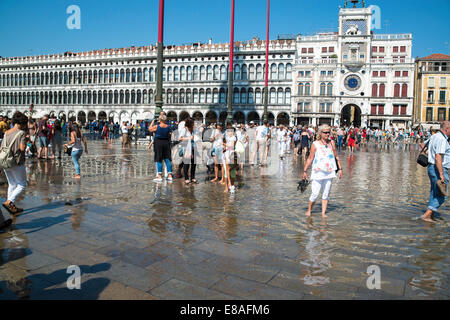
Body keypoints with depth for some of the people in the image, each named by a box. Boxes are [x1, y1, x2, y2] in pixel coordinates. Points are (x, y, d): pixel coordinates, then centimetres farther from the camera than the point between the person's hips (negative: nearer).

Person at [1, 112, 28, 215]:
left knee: (12, 184, 16)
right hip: (17, 163, -7)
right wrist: (25, 142, -1)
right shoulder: (22, 133, -11)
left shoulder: (6, 133, 9)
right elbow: (22, 148, -19)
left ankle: (12, 207, 19)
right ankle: (9, 202, -8)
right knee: (22, 185, 6)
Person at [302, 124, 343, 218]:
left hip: (329, 172, 4)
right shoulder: (315, 144, -3)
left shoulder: (331, 143, 8)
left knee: (326, 194, 7)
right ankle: (309, 210, 14)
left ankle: (323, 212, 15)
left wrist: (340, 168, 13)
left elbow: (336, 157, 16)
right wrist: (305, 170, -3)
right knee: (315, 194, -4)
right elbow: (310, 159, -1)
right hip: (318, 172, -4)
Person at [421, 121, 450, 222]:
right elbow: (438, 158, -26)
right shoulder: (442, 140, -19)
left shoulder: (434, 136, 11)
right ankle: (427, 214, -8)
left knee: (434, 193, 15)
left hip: (432, 167, 10)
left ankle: (431, 216, 20)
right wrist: (441, 175, -27)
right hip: (439, 169, -10)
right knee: (441, 196, -4)